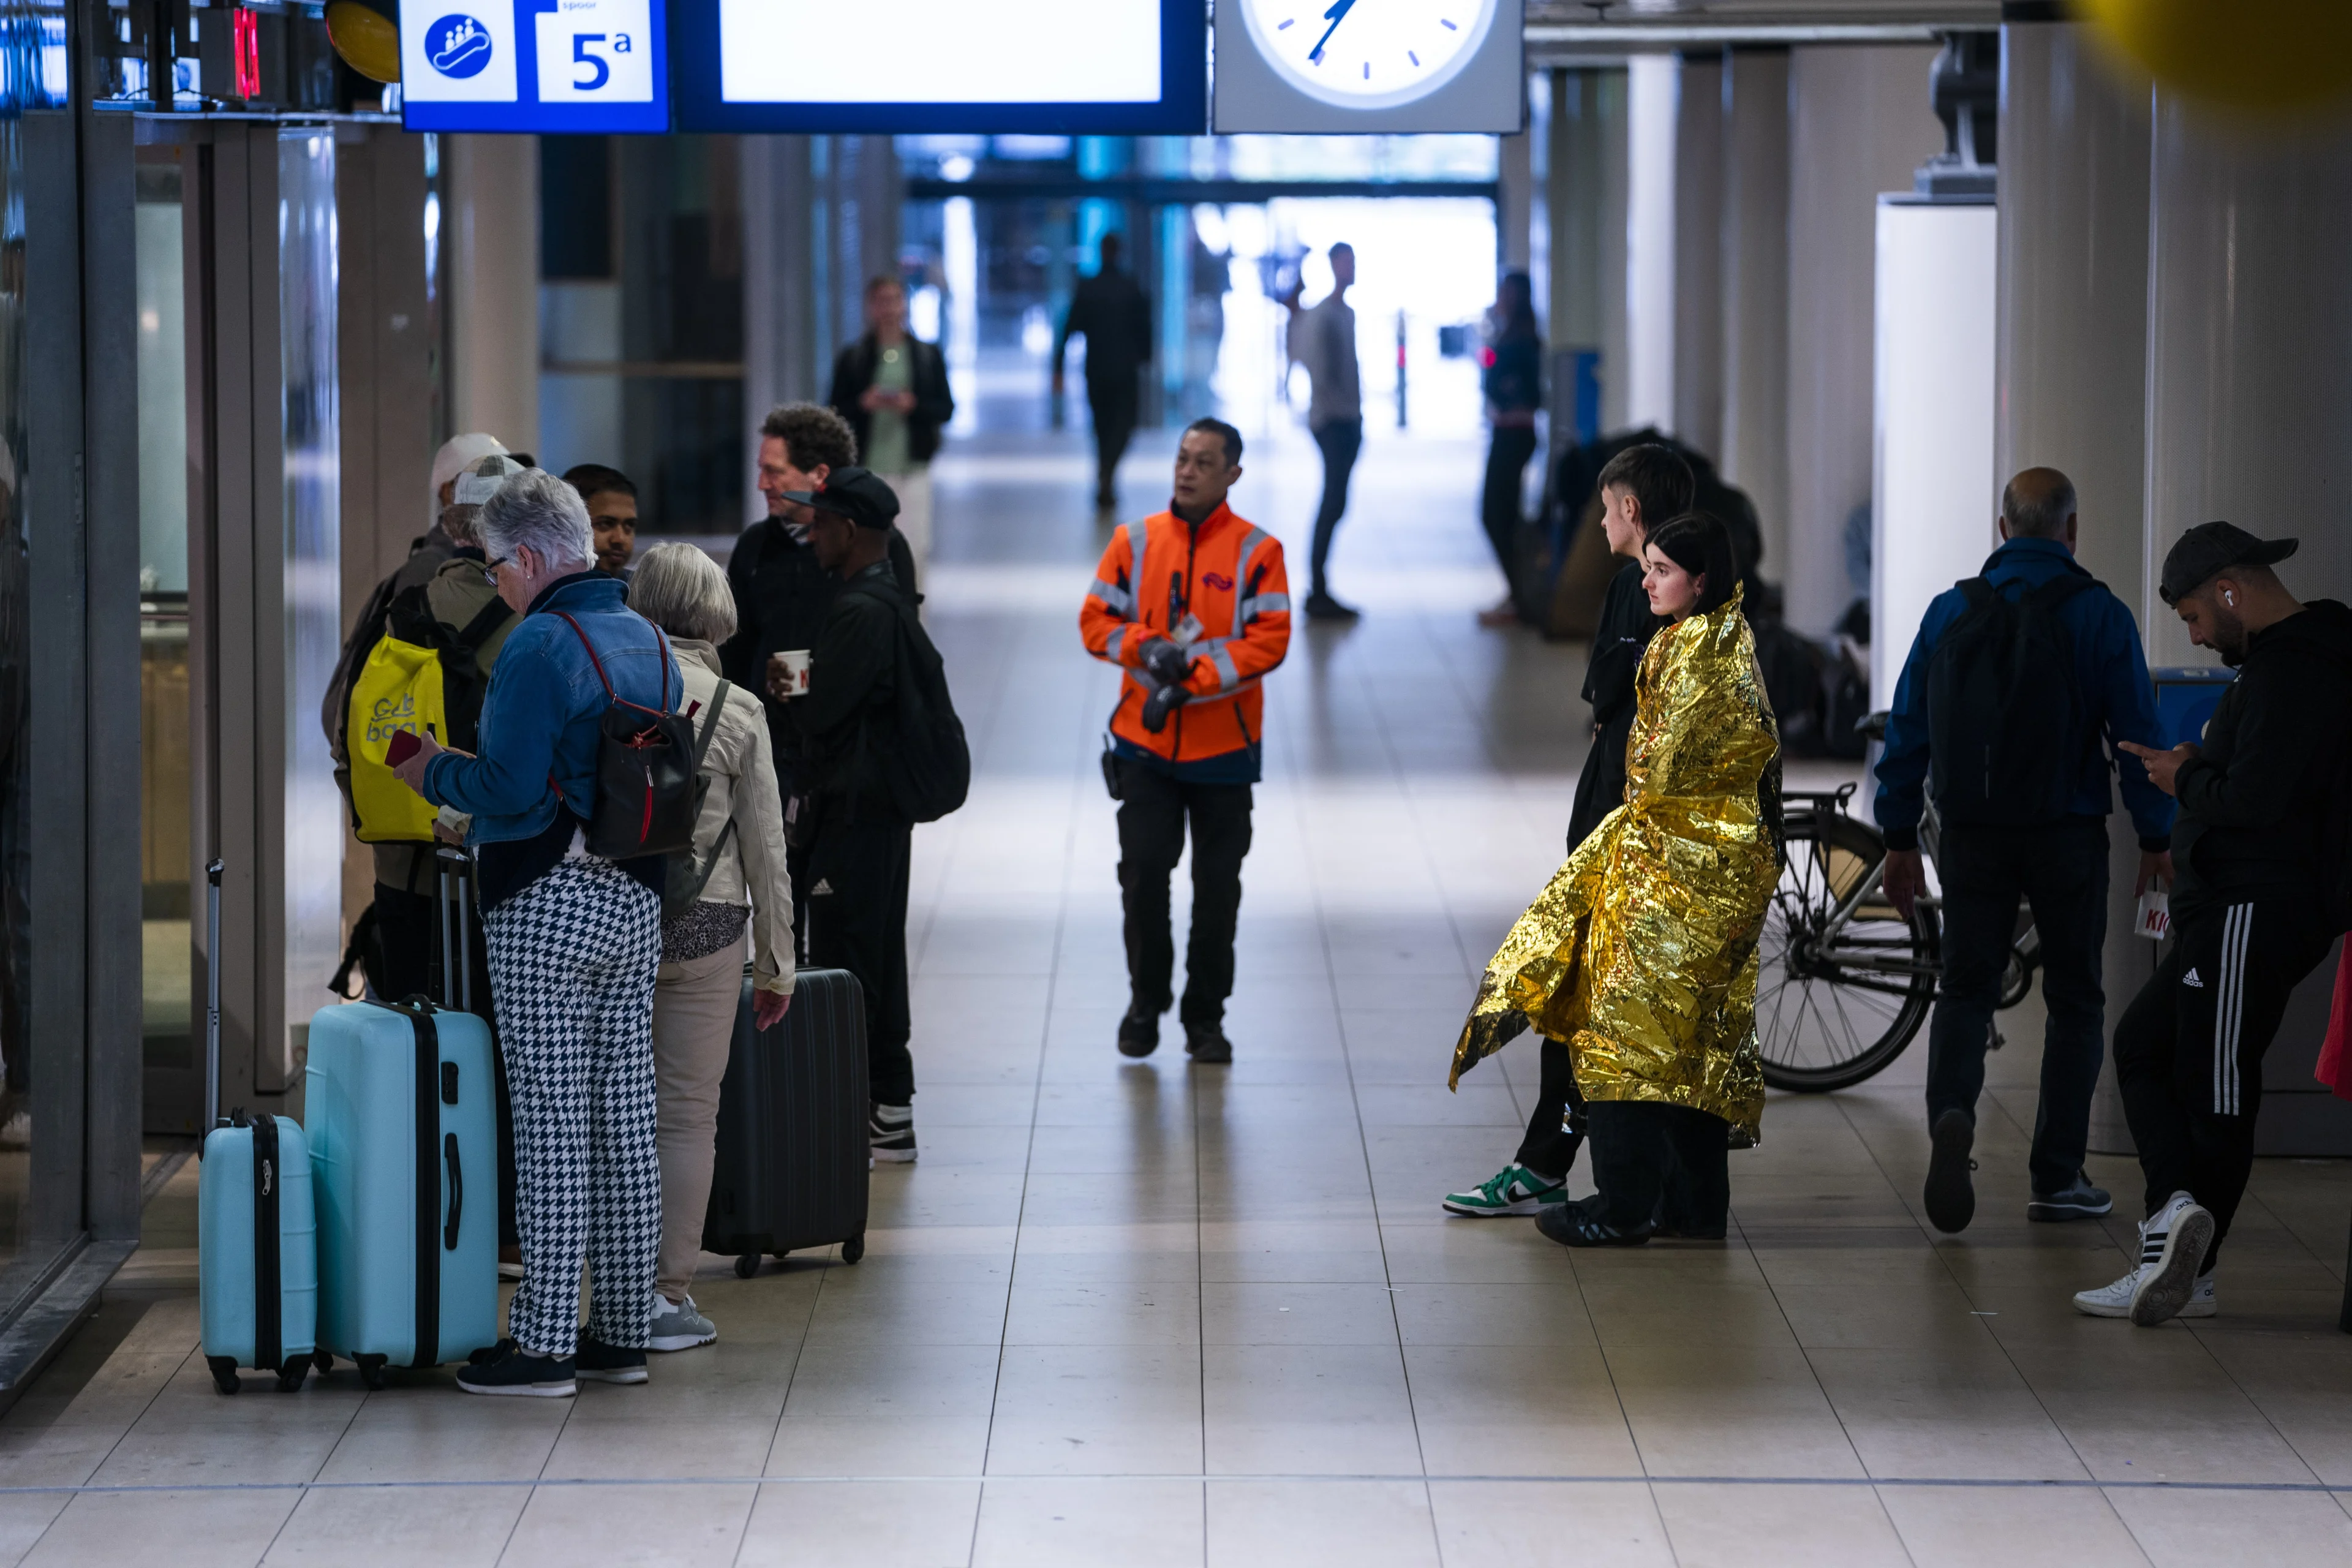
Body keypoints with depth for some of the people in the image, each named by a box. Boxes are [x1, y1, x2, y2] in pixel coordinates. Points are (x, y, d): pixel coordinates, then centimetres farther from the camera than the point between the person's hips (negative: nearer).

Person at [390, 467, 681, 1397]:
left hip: (549, 904, -8)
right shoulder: (648, 643, 12)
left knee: (550, 1121, -5)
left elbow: (509, 788, -20)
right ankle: (622, 1331, 15)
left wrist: (436, 774, 0)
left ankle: (544, 1343, -4)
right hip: (635, 901, 8)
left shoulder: (540, 647, -15)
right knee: (624, 1120, 10)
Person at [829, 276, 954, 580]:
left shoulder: (928, 355, 8)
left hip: (912, 471, 0)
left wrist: (914, 406, -11)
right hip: (865, 469, 0)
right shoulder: (851, 358, 7)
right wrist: (862, 404, -13)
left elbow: (946, 409, 6)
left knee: (910, 551, -4)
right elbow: (835, 414, 6)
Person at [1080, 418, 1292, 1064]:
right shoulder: (1135, 541, 4)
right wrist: (1146, 650, -16)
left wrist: (1193, 681, -18)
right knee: (1142, 871, -3)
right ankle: (1146, 1003, 14)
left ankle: (1206, 1016, 16)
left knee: (1217, 885, 5)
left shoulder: (1257, 551, -4)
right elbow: (1096, 619, 4)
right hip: (1144, 744, 1)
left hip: (1224, 748, -1)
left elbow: (1268, 641, -11)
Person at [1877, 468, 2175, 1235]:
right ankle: (2057, 1178, 10)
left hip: (1973, 835, 2)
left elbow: (1907, 731, 4)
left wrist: (1900, 839, 11)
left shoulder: (1951, 611, 3)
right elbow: (2136, 732, -6)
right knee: (2074, 1000, 11)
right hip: (2067, 834, -2)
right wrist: (2156, 839, 3)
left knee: (1965, 989, 10)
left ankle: (1951, 1113, -19)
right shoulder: (2099, 616, -5)